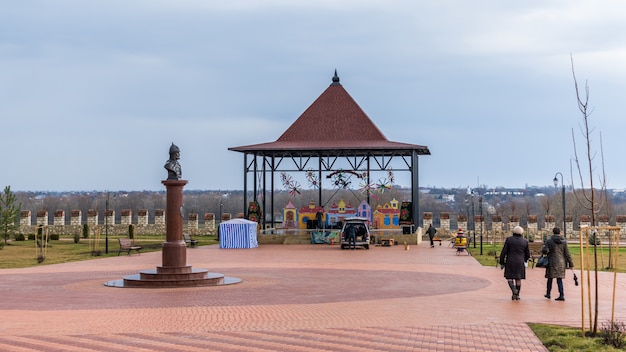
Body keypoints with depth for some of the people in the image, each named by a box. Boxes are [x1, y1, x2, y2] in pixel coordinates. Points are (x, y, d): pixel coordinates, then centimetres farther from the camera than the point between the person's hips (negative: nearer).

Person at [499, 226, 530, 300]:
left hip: (510, 262, -1)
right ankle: (517, 295, 9)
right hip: (520, 263, 2)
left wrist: (502, 263, 1)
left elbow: (503, 252, -6)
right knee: (518, 279, 10)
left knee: (509, 278, 8)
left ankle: (514, 289, -17)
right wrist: (524, 260, 27)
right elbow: (528, 255, 7)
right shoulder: (525, 241, 0)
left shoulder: (509, 239, -5)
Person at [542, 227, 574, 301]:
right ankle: (561, 295, -2)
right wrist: (571, 263, 6)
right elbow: (567, 254, 1)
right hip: (561, 263, 2)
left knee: (550, 278, 11)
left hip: (552, 262, -2)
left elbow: (544, 251, -12)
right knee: (559, 279, 4)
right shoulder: (564, 242, 1)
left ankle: (548, 294, 23)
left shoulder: (549, 241, -6)